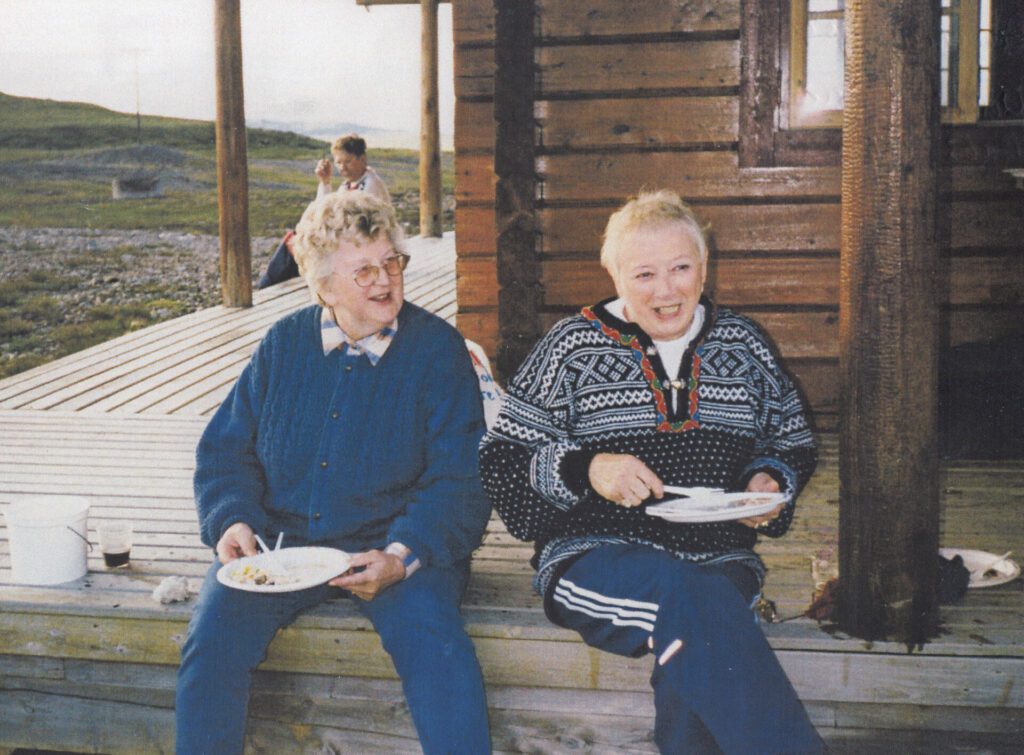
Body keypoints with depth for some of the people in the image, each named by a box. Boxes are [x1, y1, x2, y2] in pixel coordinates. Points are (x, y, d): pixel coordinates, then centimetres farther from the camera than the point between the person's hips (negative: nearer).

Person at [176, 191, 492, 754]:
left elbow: (461, 480, -6)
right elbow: (225, 449, 12)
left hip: (393, 545, -2)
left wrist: (402, 555, -21)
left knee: (434, 639, -31)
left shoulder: (437, 348, -2)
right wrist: (232, 521, -8)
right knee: (212, 636, -22)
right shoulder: (284, 344, 8)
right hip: (279, 541, 3)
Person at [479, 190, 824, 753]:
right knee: (691, 599, -35)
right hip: (596, 558, -2)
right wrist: (585, 469, -15)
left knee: (693, 645, -33)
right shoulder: (571, 350, 5)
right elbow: (500, 461, 2)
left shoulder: (743, 345, 13)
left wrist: (770, 482, 1)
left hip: (720, 562, 2)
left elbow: (792, 446, 24)